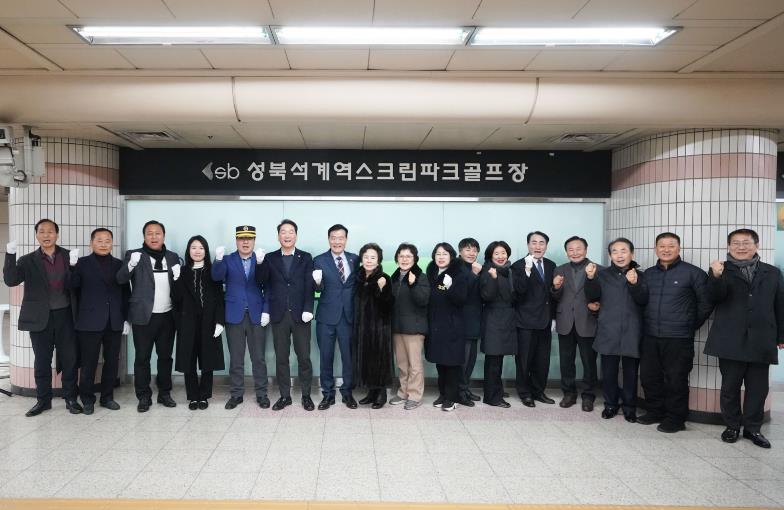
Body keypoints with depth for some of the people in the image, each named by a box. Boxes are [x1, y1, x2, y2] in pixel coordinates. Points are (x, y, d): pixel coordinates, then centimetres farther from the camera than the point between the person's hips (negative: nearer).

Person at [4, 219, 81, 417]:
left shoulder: (69, 256, 4)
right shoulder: (28, 260, 2)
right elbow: (11, 281, -11)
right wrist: (10, 255, -23)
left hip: (64, 315, 0)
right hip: (40, 317, 0)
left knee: (69, 359, 6)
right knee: (42, 361, 8)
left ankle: (70, 398, 18)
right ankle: (43, 400, 21)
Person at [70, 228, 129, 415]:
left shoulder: (119, 264, 9)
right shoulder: (82, 263, 1)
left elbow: (125, 293, 10)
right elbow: (73, 288, -8)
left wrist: (126, 318, 7)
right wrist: (73, 268, -22)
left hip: (114, 323, 3)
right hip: (90, 322, -3)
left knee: (112, 362, 9)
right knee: (88, 363, 4)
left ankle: (107, 397, 23)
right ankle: (87, 399, 18)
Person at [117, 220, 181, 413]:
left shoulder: (173, 257, 9)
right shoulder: (134, 255, -1)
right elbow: (120, 280, -13)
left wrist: (178, 278, -8)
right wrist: (130, 265, -32)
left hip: (167, 316, 3)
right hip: (144, 316, -3)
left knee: (165, 356, 11)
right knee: (142, 358, 4)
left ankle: (164, 393, 23)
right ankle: (144, 396, 15)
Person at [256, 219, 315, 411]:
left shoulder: (306, 258, 4)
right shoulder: (270, 258, 7)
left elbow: (309, 286, -3)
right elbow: (261, 282, -5)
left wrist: (308, 309, -14)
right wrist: (260, 264, -22)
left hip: (300, 315, -1)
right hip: (279, 315, 1)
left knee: (304, 357, 5)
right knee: (281, 357, 8)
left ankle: (306, 395, 16)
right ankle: (284, 395, 18)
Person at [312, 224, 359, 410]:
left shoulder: (355, 259, 4)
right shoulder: (319, 260, -3)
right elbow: (319, 289, -10)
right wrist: (317, 282, -32)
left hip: (349, 315, 1)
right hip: (327, 316, -1)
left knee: (349, 355, 7)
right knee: (326, 356, 8)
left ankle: (347, 392, 22)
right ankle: (328, 393, 21)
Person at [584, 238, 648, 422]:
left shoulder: (639, 275, 4)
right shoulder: (603, 274, 4)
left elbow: (643, 300, -6)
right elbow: (592, 297, -3)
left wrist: (634, 284, -23)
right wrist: (590, 278, -19)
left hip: (631, 332, 0)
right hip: (609, 331, 0)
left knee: (630, 372, 6)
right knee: (608, 371, 5)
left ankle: (629, 407, 21)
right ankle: (610, 404, 22)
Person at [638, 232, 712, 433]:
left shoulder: (693, 273, -4)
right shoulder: (648, 274, 10)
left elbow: (706, 303, 0)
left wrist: (691, 325, 3)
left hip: (678, 338, -5)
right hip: (650, 336, 5)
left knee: (675, 380, 1)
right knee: (649, 377, 11)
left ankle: (675, 419, 16)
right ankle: (655, 411, 28)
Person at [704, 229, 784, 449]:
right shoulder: (722, 270, 2)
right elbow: (715, 297, -13)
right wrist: (716, 277, -33)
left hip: (761, 341, 2)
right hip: (731, 341, -2)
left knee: (758, 387, 7)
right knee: (730, 386, 5)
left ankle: (753, 428, 20)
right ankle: (732, 426, 19)